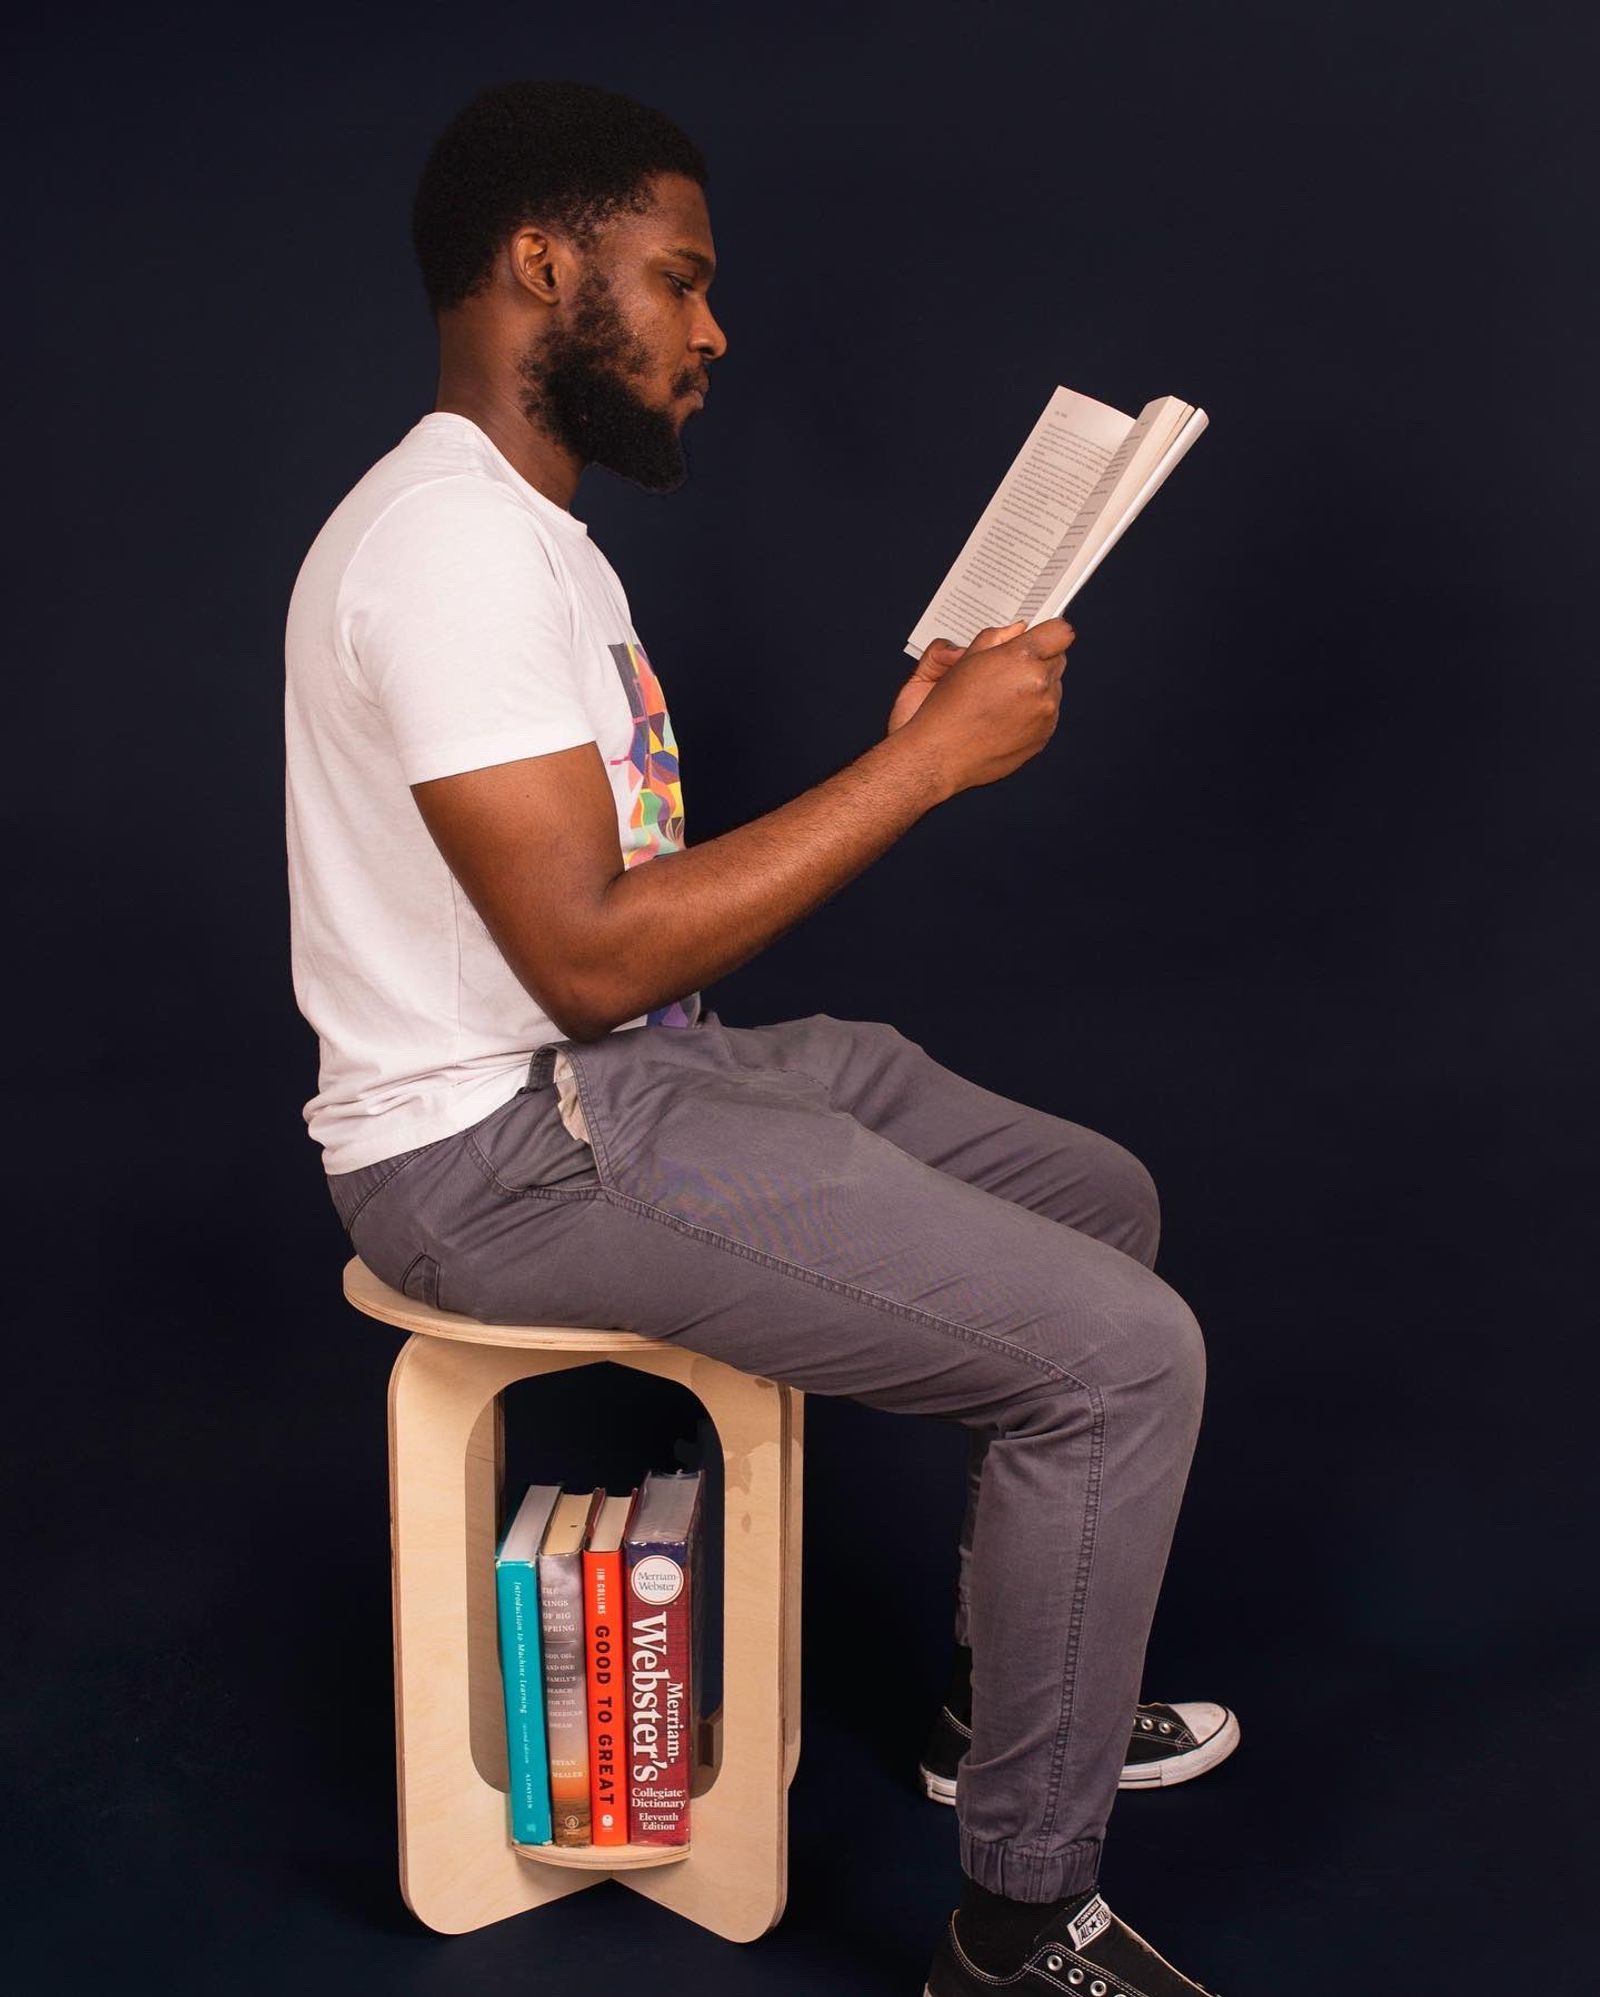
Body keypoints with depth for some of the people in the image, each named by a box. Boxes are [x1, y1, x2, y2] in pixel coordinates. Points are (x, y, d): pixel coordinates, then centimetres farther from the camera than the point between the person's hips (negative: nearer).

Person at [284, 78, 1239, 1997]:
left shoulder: (525, 530, 16)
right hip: (501, 1147, -11)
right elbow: (587, 951, -25)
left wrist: (898, 758, 5)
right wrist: (927, 762, -20)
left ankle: (1011, 1690, 30)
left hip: (629, 1066, 11)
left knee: (1099, 1193, 17)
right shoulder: (451, 541, -18)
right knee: (1125, 1354, -16)